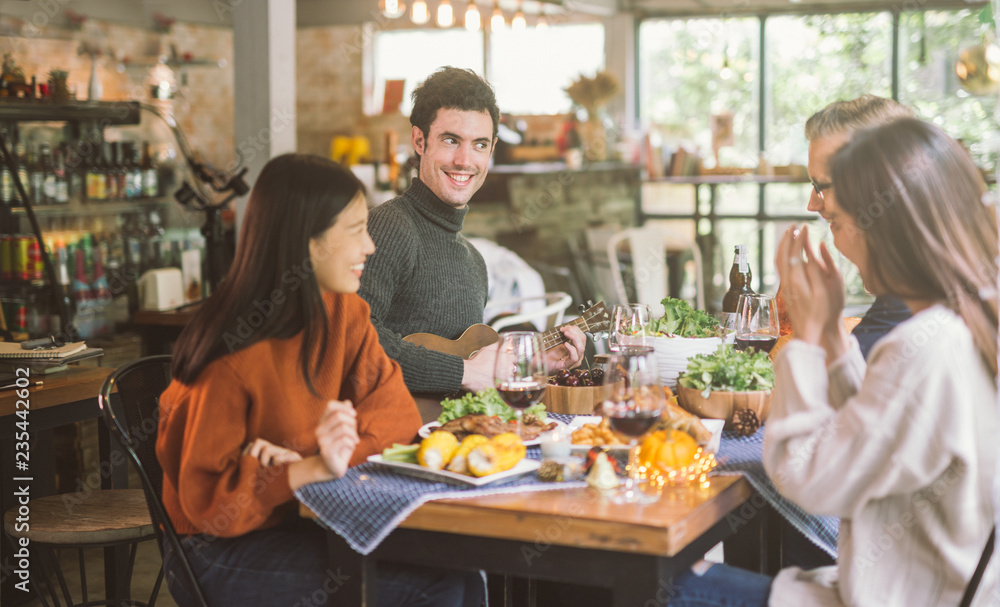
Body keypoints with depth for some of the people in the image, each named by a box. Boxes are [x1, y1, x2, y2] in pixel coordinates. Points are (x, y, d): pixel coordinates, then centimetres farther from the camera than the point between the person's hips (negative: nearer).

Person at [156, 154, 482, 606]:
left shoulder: (343, 311, 0)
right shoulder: (234, 356, -22)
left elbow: (395, 410, -5)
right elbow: (209, 502, -20)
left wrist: (301, 461, -21)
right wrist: (314, 467, -36)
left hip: (304, 525, 7)